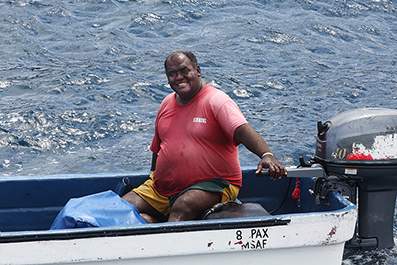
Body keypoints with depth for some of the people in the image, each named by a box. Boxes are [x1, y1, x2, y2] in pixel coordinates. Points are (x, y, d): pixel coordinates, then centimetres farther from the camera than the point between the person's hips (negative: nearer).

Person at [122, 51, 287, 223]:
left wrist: (266, 155, -46)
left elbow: (242, 130, -28)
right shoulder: (167, 103, 12)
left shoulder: (216, 101, -10)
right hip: (163, 188, 7)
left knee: (182, 207, -37)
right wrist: (154, 180, 26)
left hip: (213, 186, -7)